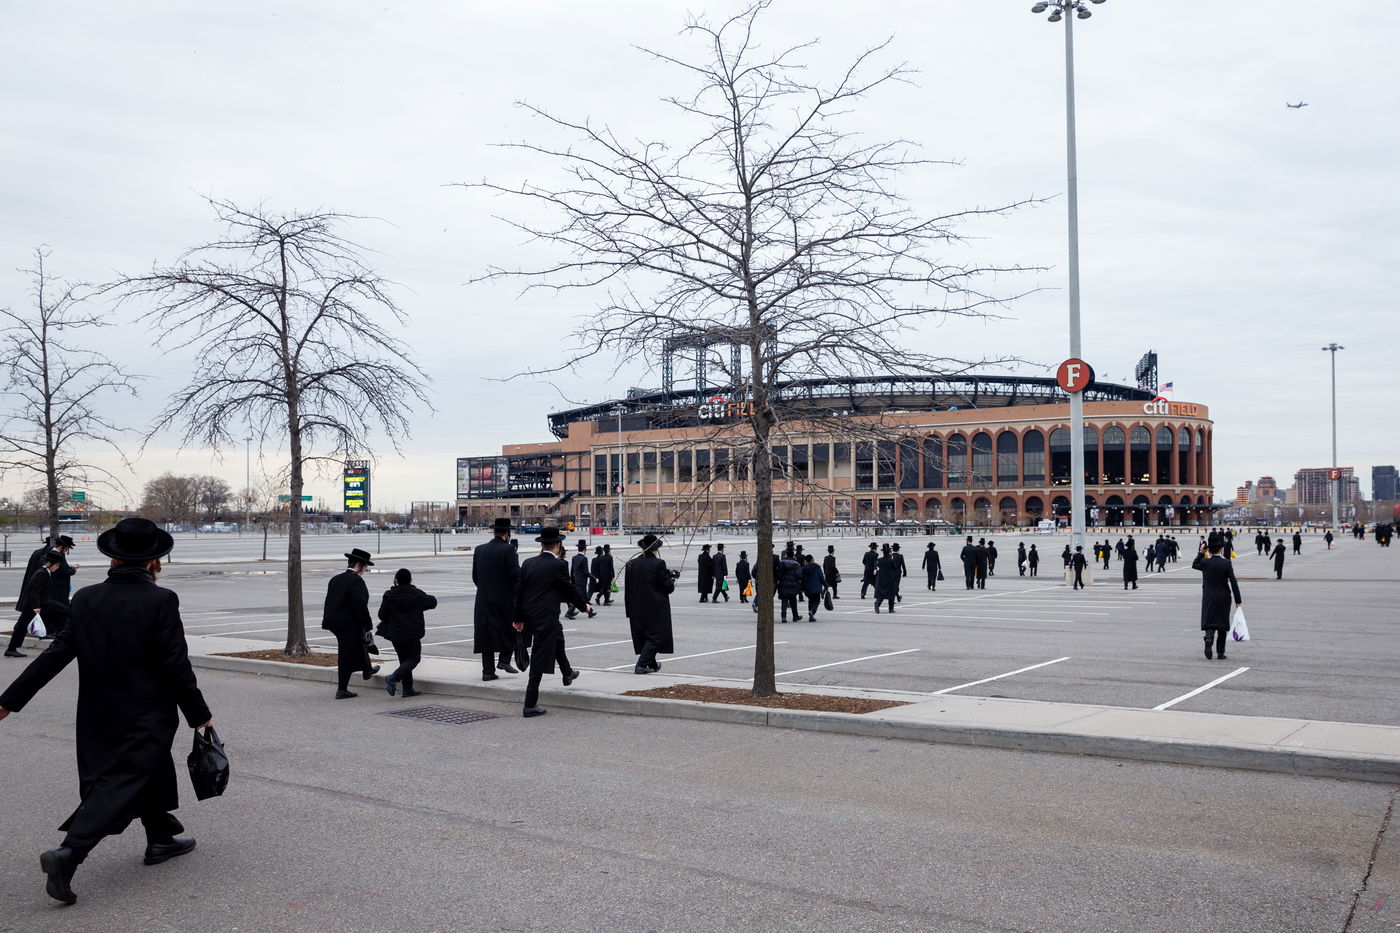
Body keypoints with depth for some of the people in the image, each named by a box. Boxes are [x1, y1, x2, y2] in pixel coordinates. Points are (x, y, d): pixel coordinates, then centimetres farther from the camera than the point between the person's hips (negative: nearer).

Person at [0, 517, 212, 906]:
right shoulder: (161, 601, -16)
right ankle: (68, 853, -16)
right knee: (119, 784, -2)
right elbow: (176, 666, -15)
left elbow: (56, 653, -1)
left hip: (98, 714, 6)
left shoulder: (86, 599, -1)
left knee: (154, 771, 22)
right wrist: (199, 714, -5)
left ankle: (162, 839, 35)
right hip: (145, 717, -6)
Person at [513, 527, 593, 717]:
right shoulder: (558, 565, -13)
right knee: (539, 659, -4)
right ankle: (530, 705, -3)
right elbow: (570, 589, -4)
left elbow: (519, 592, 6)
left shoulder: (528, 564, 4)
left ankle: (567, 674, 54)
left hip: (530, 615, 8)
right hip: (546, 617, -8)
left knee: (558, 638, 32)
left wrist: (519, 618, 14)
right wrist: (584, 606, 14)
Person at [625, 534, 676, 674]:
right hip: (656, 608, -5)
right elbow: (668, 587, -12)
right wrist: (671, 579, 10)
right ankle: (641, 665, -7)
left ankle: (652, 664, 29)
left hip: (637, 608, 5)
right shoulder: (658, 563, -15)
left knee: (643, 636, 17)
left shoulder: (631, 564, 0)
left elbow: (628, 588, 4)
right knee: (655, 636, 4)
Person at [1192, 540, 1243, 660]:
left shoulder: (1205, 563, -7)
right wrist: (1238, 600, -5)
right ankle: (1220, 652, 14)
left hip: (1209, 598, 0)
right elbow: (1233, 582, -10)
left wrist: (1201, 553, 12)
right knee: (1222, 624, 11)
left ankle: (1209, 638, -29)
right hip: (1224, 599, 0)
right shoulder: (1226, 564, -10)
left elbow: (1194, 565, 16)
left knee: (1209, 622, 4)